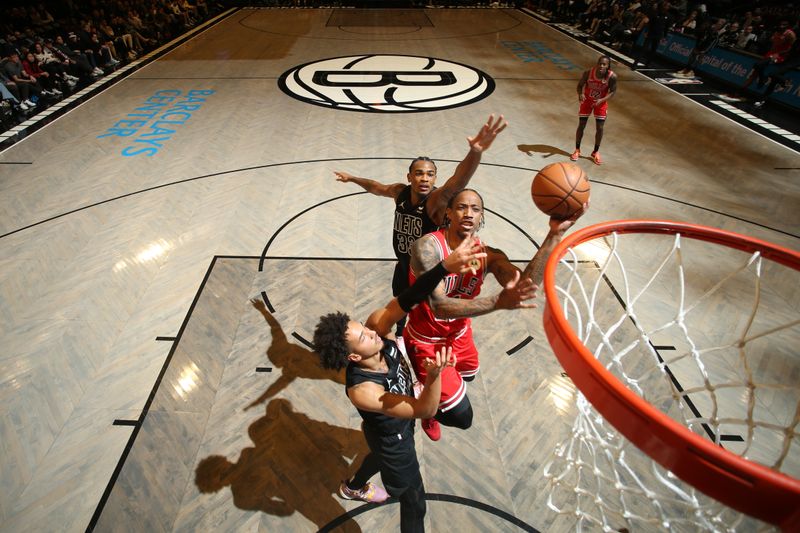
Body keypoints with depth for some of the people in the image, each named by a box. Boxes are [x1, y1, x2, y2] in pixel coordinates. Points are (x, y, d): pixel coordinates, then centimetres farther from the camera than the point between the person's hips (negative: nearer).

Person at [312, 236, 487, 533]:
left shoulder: (377, 326, -31)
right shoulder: (362, 390, -43)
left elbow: (404, 301, -43)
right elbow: (426, 411, -39)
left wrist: (446, 265, -57)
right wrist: (434, 375, -60)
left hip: (400, 424, 7)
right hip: (392, 437, -7)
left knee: (381, 457, 38)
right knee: (414, 501, 17)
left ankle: (353, 488, 69)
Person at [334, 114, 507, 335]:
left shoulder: (437, 199, -30)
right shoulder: (401, 192, -12)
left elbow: (456, 183, -53)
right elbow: (377, 187, 11)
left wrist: (475, 152, -73)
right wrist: (352, 178, 25)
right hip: (403, 266, 7)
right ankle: (399, 338, 59)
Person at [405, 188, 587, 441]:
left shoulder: (488, 256, -16)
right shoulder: (428, 247, -31)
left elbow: (525, 283, -33)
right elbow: (439, 306, -40)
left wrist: (555, 234, -40)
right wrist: (498, 302, -53)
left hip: (459, 333, 6)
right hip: (426, 341, -6)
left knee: (467, 375, 34)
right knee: (460, 417, -3)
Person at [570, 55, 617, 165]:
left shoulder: (612, 76, -25)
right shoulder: (588, 72, -25)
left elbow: (613, 91, -14)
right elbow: (580, 85, -11)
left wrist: (602, 100, -31)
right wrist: (580, 94, -32)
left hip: (601, 102, 0)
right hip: (587, 100, 0)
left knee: (599, 128, 1)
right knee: (581, 125, 4)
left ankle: (596, 152, 20)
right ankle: (577, 150, 22)